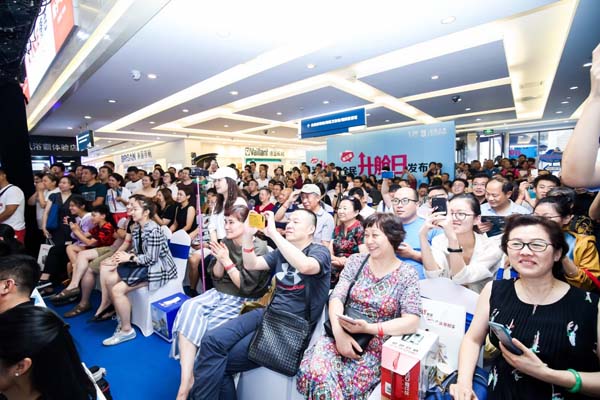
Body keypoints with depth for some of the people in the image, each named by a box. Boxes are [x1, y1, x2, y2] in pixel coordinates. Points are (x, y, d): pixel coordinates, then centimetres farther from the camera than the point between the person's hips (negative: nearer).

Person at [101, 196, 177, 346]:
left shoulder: (153, 230, -21)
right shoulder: (136, 229, 8)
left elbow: (151, 259, -22)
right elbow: (136, 251, 12)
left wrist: (129, 258, -16)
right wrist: (124, 255, -7)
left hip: (157, 268, -9)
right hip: (144, 264, 10)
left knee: (117, 290, -17)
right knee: (109, 278, 2)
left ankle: (127, 330, 0)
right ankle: (123, 317, 17)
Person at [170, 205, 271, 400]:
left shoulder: (259, 248, -14)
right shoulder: (226, 243, 4)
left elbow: (246, 285, -15)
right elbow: (216, 277, 8)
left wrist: (227, 261, -19)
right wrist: (219, 259, -12)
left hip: (243, 300, -6)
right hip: (219, 293, 6)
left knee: (206, 327, -23)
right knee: (188, 309, -20)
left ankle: (189, 382, 2)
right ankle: (185, 383, -19)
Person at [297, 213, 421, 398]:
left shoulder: (407, 275, -4)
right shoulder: (356, 261, 4)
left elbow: (412, 322, -13)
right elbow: (336, 297, -4)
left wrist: (368, 328, -23)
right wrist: (339, 333, -21)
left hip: (377, 344, -2)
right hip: (343, 334, 2)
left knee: (344, 380, -26)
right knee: (314, 371, -24)